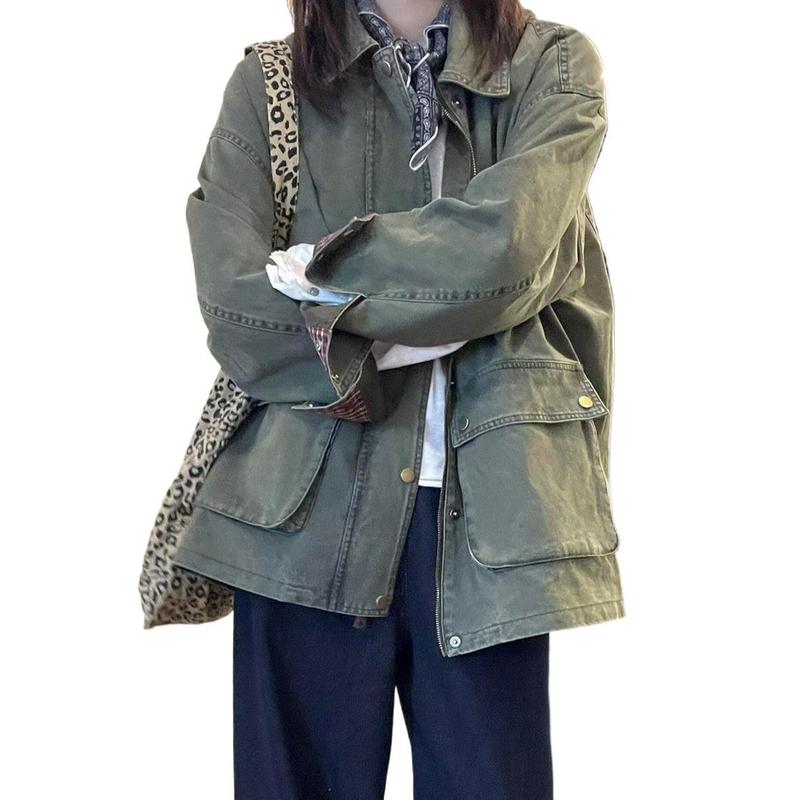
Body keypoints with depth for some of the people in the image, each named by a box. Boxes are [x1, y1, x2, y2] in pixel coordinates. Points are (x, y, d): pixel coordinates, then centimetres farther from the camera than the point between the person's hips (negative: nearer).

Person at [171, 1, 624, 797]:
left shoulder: (554, 66, 8)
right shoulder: (268, 83, 8)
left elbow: (501, 246, -12)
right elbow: (234, 305, -6)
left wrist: (321, 269, -2)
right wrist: (450, 313, -8)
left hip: (486, 509, 0)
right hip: (311, 509, 1)